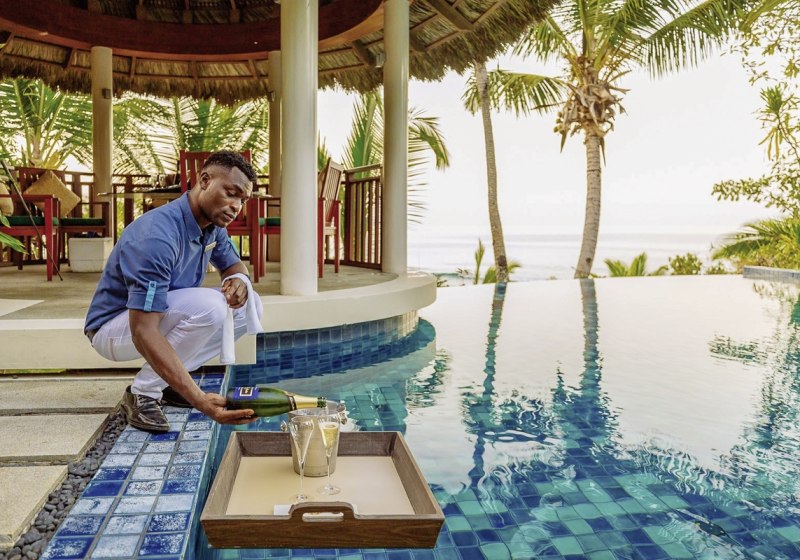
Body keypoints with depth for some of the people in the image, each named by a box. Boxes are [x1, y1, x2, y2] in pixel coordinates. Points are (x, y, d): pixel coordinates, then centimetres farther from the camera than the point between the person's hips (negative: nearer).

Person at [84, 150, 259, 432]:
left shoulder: (213, 224, -6)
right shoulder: (157, 236, -33)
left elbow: (233, 264, 14)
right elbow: (143, 331, -39)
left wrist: (239, 280, -14)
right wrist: (199, 399, -47)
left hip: (161, 315, 9)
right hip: (114, 327, -8)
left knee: (247, 306, -5)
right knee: (209, 307, -32)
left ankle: (166, 381, 2)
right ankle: (143, 393, -13)